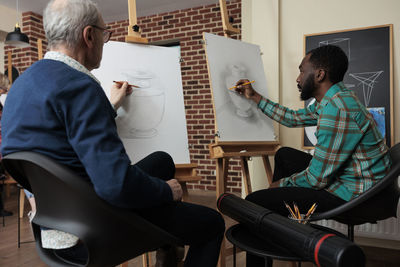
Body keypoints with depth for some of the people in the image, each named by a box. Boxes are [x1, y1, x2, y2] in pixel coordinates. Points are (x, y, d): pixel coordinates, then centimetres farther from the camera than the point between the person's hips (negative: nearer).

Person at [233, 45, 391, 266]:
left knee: (255, 202, -18)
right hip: (341, 176, 11)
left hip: (353, 195, -11)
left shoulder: (338, 109, -27)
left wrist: (283, 183, -5)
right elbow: (293, 118, 23)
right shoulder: (333, 99, 7)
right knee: (284, 155, 25)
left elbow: (317, 178, -25)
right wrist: (254, 97, 25)